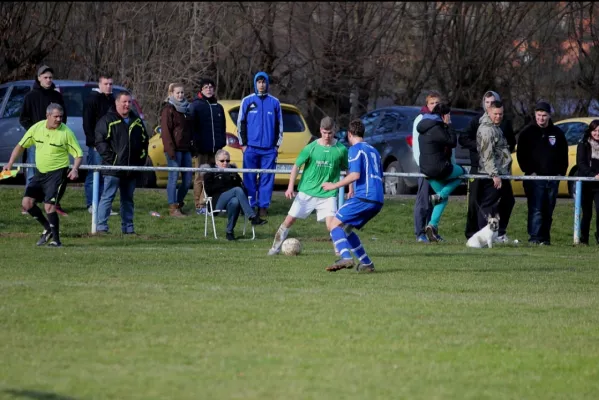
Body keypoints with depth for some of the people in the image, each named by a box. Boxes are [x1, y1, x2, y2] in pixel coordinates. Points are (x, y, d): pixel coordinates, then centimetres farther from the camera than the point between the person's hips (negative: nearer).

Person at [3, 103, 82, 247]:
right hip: (40, 173, 5)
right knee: (27, 203, -1)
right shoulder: (36, 128, -2)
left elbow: (78, 154, -7)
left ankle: (56, 240, -4)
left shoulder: (66, 132, -12)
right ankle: (48, 229, 17)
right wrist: (10, 163, 1)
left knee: (49, 206, -15)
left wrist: (75, 169, -25)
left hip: (57, 173, -5)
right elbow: (21, 146, 10)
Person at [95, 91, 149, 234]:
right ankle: (101, 227, -7)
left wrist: (141, 158, 10)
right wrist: (110, 158, -15)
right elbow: (100, 142, -9)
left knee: (128, 199, 11)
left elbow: (144, 141, 21)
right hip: (113, 168, -6)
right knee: (107, 197, -7)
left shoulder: (137, 121, 15)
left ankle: (128, 228, 16)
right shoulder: (107, 120, -4)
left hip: (132, 168, 6)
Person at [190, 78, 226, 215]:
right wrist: (195, 144, -13)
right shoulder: (196, 105, 0)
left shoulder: (218, 107, 17)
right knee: (200, 178, -4)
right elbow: (192, 127, -5)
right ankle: (200, 206, -2)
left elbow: (222, 128, 21)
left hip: (215, 149, 5)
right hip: (201, 149, -5)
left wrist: (222, 144, 12)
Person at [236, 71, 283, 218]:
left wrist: (277, 145, 7)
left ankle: (263, 206, 4)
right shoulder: (247, 101, 6)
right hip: (251, 148, -1)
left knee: (267, 178, -1)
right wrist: (243, 144, 1)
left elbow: (279, 125, 13)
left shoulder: (274, 102, 9)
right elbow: (241, 123, 7)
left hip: (269, 149, 1)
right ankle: (250, 206, 4)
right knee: (249, 178, -1)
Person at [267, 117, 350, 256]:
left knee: (331, 224, -18)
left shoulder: (341, 149, -4)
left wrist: (351, 189, 5)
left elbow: (348, 170, 9)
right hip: (306, 192, 1)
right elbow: (296, 166, 1)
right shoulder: (311, 148, -5)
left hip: (328, 194, -1)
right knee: (289, 219, 4)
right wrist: (290, 187, -7)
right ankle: (276, 247, 22)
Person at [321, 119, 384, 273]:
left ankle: (346, 257, -30)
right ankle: (366, 263, 9)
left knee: (334, 225, -8)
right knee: (346, 228, 18)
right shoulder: (373, 150, 24)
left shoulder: (355, 149, -2)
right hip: (378, 201, 8)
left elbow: (355, 175, -15)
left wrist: (334, 185, -6)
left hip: (363, 197, -8)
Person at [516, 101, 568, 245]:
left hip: (552, 178, 4)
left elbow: (563, 155, 15)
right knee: (536, 210, -12)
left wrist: (561, 172, 4)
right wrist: (529, 171, -9)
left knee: (548, 210, 6)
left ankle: (545, 238, 11)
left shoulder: (557, 133, 10)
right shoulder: (527, 132, 1)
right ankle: (534, 238, -14)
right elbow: (521, 154, 0)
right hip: (535, 177, -4)